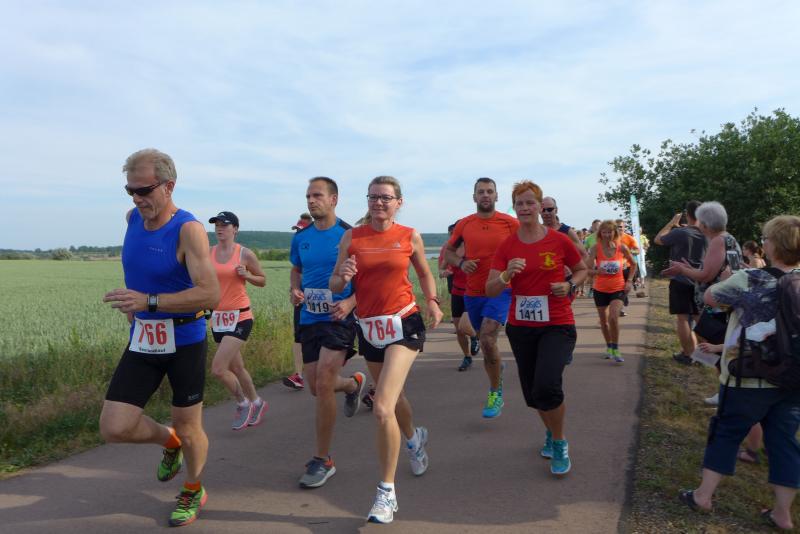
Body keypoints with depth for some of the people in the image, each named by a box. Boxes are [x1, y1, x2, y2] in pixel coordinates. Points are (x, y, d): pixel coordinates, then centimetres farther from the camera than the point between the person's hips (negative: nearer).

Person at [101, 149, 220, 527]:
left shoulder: (188, 230, -19)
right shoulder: (133, 218, 2)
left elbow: (210, 295, -29)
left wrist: (149, 301, -34)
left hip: (184, 342, -5)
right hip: (142, 340, 6)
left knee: (188, 429, 9)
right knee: (114, 429, -3)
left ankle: (193, 491, 38)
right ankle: (168, 441, 30)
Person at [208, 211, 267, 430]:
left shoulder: (245, 254, -6)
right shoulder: (207, 253, 4)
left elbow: (263, 281, 4)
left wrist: (246, 275, -14)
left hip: (239, 317, -5)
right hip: (218, 317, 5)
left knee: (218, 369, -12)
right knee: (235, 367, 16)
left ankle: (243, 403, 12)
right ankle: (257, 403, 36)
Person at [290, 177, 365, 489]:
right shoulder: (301, 237, 7)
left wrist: (350, 303, -21)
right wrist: (295, 290, 0)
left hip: (339, 319, -6)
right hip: (309, 319, 6)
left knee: (323, 384, -14)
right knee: (316, 387, 11)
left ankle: (323, 460, 2)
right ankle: (354, 384, 47)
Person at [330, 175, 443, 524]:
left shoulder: (410, 236, -1)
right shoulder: (352, 237, 1)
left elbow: (424, 273, 14)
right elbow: (335, 285, 2)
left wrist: (433, 302, -2)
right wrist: (343, 277, -20)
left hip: (404, 324, -4)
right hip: (368, 328, 4)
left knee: (382, 408, -17)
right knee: (392, 397, 23)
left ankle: (386, 493, -1)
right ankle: (414, 438, 57)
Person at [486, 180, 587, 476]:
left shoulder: (559, 240, -6)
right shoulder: (507, 246, -1)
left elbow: (582, 269, 10)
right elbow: (490, 290, -8)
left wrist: (569, 285, -10)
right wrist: (507, 275, -28)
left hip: (557, 325, -3)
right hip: (520, 326, 3)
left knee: (547, 387, -22)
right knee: (533, 393, 13)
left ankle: (559, 443, 6)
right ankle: (551, 432, 45)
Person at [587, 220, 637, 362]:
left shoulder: (622, 247, -7)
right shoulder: (596, 248, -10)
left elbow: (633, 264, 9)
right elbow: (588, 269, -14)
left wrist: (629, 280, 1)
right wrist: (597, 271, -35)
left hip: (618, 288, -1)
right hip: (600, 289, 1)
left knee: (613, 317, -20)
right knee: (604, 320, 12)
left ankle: (615, 349, -3)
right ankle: (609, 347, 35)